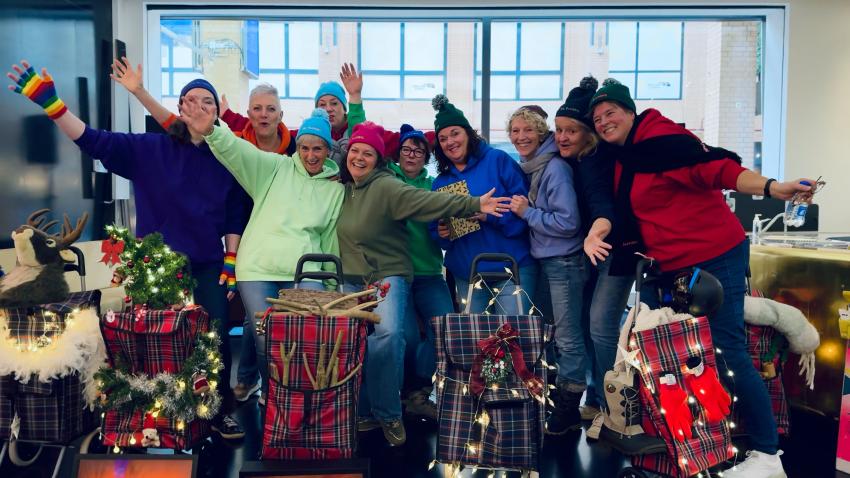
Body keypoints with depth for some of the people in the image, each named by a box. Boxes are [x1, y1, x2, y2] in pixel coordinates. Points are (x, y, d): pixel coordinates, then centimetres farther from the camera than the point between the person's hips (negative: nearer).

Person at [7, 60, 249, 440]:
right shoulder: (150, 149, -2)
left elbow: (235, 220, 5)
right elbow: (94, 141, -10)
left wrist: (231, 267, 1)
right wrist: (51, 104, -23)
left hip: (207, 269, 1)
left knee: (216, 340, 3)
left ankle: (220, 413, 21)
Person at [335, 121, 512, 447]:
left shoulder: (386, 187, -11)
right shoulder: (343, 188, 9)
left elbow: (427, 200, -25)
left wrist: (472, 204, -36)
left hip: (387, 277, -6)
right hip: (351, 281, 6)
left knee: (387, 335, -26)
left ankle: (388, 414, -7)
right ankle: (363, 413, 19)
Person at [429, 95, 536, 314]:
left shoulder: (497, 160, -2)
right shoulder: (440, 183, 14)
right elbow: (434, 229, 20)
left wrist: (491, 214, -21)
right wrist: (440, 234, -3)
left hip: (512, 267, -5)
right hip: (465, 274, 5)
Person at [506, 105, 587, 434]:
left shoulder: (555, 168, -14)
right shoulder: (526, 168, 11)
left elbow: (567, 222, -20)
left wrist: (527, 212, -15)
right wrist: (522, 212, 5)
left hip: (563, 262, -9)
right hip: (540, 261, 9)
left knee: (567, 337, -1)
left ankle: (569, 409, 9)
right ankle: (552, 397, 28)